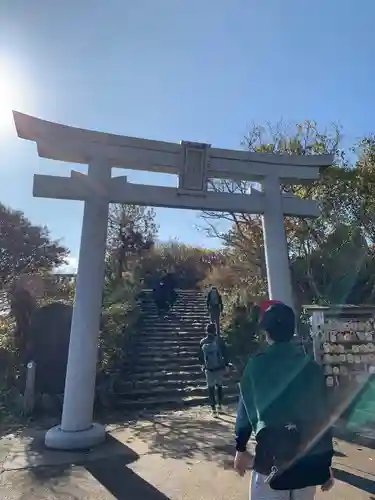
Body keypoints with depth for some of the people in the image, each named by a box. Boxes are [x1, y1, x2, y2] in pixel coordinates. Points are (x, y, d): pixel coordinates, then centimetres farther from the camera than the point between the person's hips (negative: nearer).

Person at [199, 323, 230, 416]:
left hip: (209, 369, 0)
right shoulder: (219, 340, -11)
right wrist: (227, 365, 5)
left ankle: (213, 410, 11)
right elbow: (225, 353, -7)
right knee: (219, 386, 20)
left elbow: (201, 356, 7)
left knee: (211, 389, 11)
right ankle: (220, 405, 23)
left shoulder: (202, 342, -4)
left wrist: (203, 365, 23)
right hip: (220, 368, 0)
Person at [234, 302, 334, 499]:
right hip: (309, 458, 3)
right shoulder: (311, 368, -1)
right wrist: (326, 462, 12)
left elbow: (245, 410, -1)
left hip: (271, 455, -3)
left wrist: (240, 448, 11)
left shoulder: (257, 366, -8)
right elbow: (323, 417, 2)